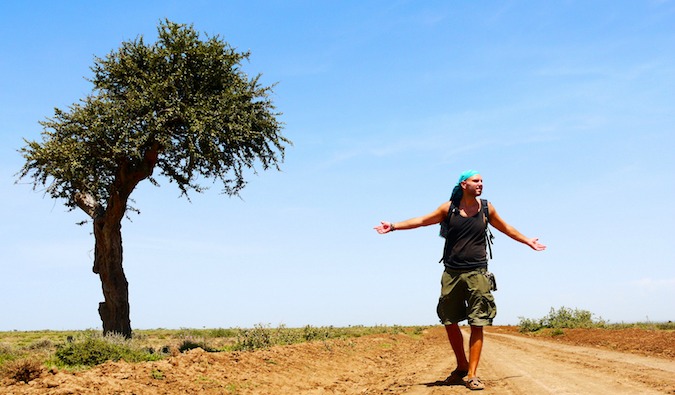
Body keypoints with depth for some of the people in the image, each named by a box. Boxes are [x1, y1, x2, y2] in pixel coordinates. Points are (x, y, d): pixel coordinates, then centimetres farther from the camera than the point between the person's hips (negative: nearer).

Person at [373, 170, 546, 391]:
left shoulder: (486, 208, 6)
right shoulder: (449, 208, 2)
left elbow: (506, 228, 23)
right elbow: (422, 221, 8)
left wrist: (528, 241, 32)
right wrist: (394, 226, 5)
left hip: (477, 273, 0)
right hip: (452, 273, 1)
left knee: (477, 324, -6)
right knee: (450, 322, 6)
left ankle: (471, 375, -2)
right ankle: (462, 367, 25)